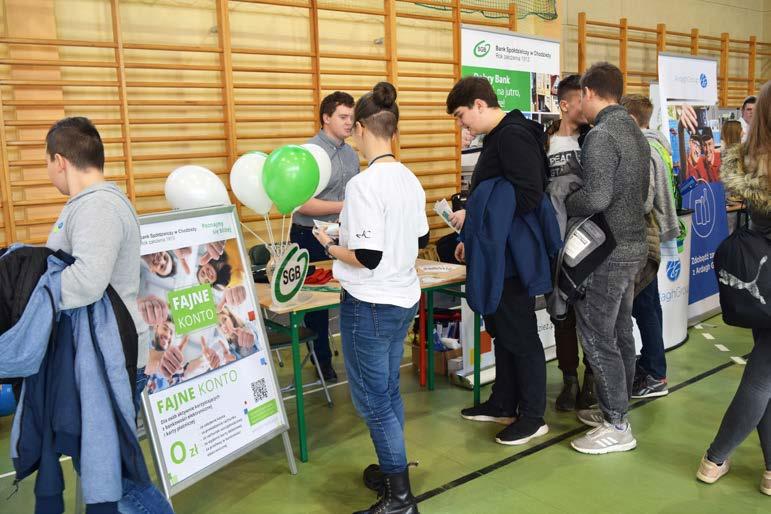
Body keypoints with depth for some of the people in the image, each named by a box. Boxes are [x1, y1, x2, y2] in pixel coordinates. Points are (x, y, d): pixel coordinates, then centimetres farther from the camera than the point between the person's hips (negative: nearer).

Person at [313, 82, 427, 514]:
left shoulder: (364, 184, -21)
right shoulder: (410, 179, 5)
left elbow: (367, 257, -22)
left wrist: (330, 245, -6)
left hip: (370, 305, -8)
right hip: (404, 298, 9)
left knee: (373, 401, 4)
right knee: (388, 391, 21)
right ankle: (393, 469, 36)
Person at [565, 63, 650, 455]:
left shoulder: (601, 135, -17)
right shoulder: (635, 133, 13)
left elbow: (595, 197, -27)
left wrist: (560, 206, -11)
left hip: (606, 253, -9)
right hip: (633, 247, 9)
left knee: (598, 338, 0)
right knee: (620, 333, 17)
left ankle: (617, 427, 8)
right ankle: (616, 408, 30)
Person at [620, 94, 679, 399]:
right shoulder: (656, 144, 12)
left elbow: (642, 201, -25)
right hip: (650, 235, 10)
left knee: (643, 306, -4)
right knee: (649, 303, 18)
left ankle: (656, 376, 4)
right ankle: (650, 360, 31)